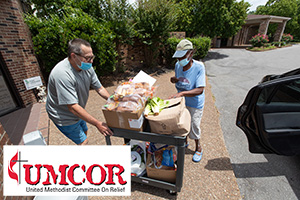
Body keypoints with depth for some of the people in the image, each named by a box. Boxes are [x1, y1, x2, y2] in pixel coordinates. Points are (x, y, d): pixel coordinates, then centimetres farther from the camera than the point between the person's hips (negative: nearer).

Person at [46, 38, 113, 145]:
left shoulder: (87, 67, -12)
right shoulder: (62, 74, -36)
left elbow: (99, 88, -5)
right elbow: (73, 107, -36)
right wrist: (97, 123, -35)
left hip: (78, 111, 8)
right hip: (64, 116, -7)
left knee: (84, 132, 24)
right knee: (83, 141, 1)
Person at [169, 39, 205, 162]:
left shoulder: (199, 67, -24)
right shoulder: (177, 65, -8)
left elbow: (200, 90, -30)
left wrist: (181, 93, -43)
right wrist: (174, 80, -14)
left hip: (195, 104, -5)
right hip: (181, 101, 5)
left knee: (193, 126, 8)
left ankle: (198, 148, 38)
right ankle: (184, 142, 49)